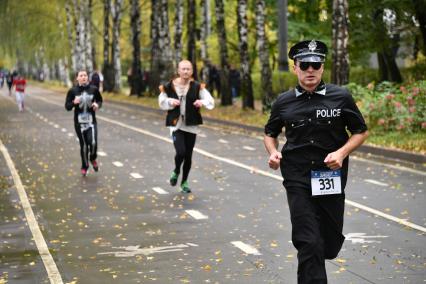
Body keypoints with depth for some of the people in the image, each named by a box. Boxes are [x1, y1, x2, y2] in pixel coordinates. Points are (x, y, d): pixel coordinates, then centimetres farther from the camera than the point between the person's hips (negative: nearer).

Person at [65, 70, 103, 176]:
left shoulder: (93, 89, -1)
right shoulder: (73, 91, -4)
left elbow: (100, 100, 15)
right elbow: (67, 106, 0)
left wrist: (97, 105, -8)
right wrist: (74, 103, -20)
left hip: (91, 121, 0)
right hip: (79, 122, 0)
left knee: (93, 143, -16)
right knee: (84, 145, 5)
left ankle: (93, 158, 18)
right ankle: (84, 166, 28)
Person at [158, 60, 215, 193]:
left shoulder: (197, 87, -3)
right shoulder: (170, 87, -4)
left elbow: (211, 102, -7)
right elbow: (162, 102, 9)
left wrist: (202, 102, -28)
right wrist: (170, 102, -12)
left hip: (191, 126, 2)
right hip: (176, 124, -2)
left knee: (188, 155, 7)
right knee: (181, 152, -18)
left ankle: (184, 182, 28)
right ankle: (176, 171, 16)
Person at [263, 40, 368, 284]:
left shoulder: (341, 97, -3)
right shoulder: (284, 102, 2)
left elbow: (361, 132, 5)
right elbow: (270, 133, 18)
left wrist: (342, 153, -12)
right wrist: (273, 152, -3)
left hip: (332, 177, 1)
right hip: (298, 179, -1)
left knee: (331, 242, 11)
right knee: (308, 243, -11)